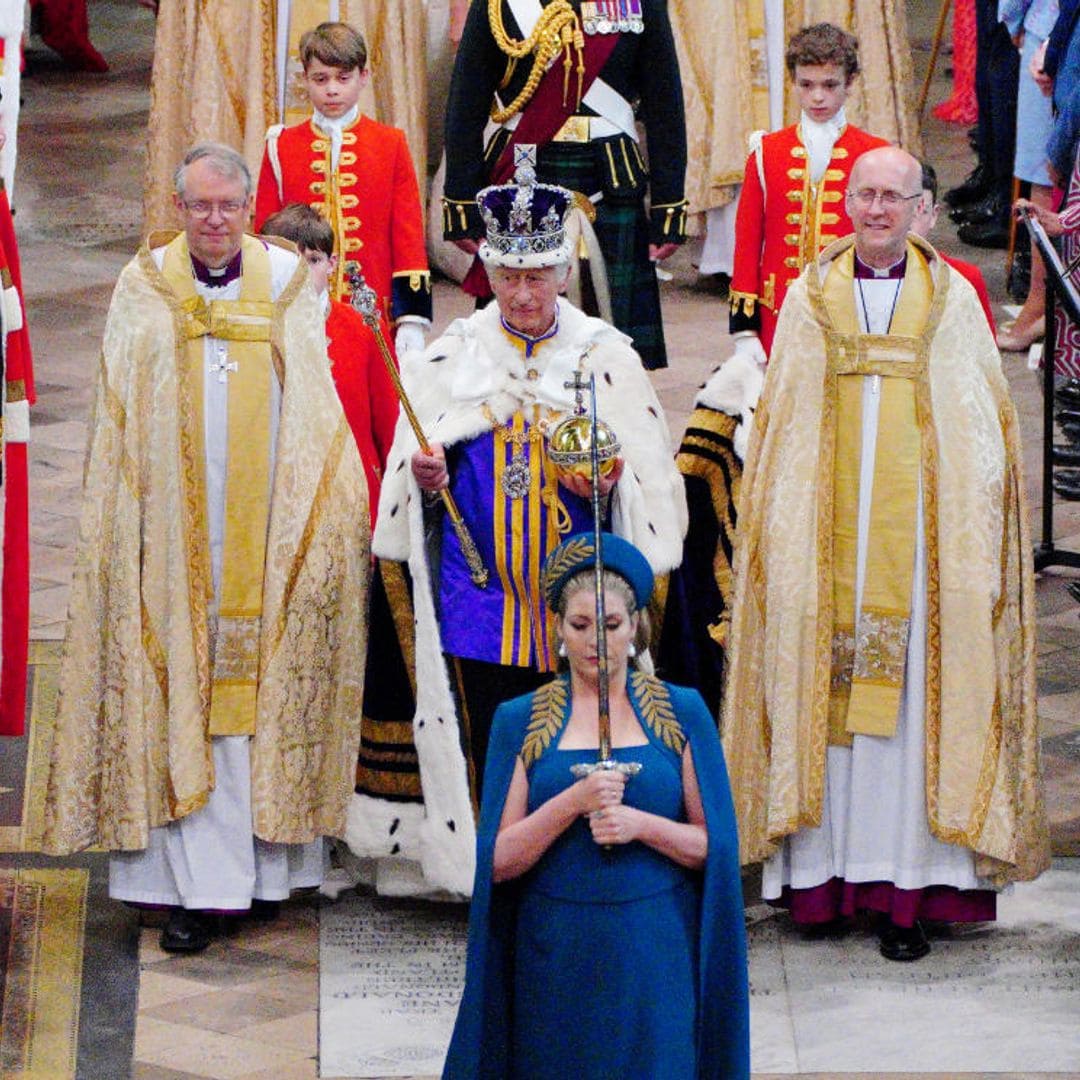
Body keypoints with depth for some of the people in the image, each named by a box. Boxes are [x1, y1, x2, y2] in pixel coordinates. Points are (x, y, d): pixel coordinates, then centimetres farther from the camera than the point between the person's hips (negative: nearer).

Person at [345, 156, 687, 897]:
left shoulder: (608, 358, 4)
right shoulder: (450, 359, 7)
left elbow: (655, 479, 5)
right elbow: (410, 481, 12)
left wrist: (611, 480, -16)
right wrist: (425, 475, -11)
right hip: (479, 606, 1)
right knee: (491, 763, 2)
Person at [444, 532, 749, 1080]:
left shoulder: (681, 712, 5)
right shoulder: (518, 721, 5)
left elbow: (714, 845, 2)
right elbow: (498, 861, -2)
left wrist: (640, 824, -15)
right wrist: (572, 802, -16)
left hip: (655, 955, 0)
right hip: (556, 952, 0)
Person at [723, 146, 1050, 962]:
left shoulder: (952, 300, 6)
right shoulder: (810, 296, 9)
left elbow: (982, 428, 4)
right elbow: (783, 422, 10)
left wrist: (974, 524, -6)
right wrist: (784, 522, 1)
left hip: (921, 527, -1)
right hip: (829, 532, 1)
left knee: (919, 695, -4)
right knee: (825, 683, -1)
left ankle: (909, 892, -2)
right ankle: (824, 876, 5)